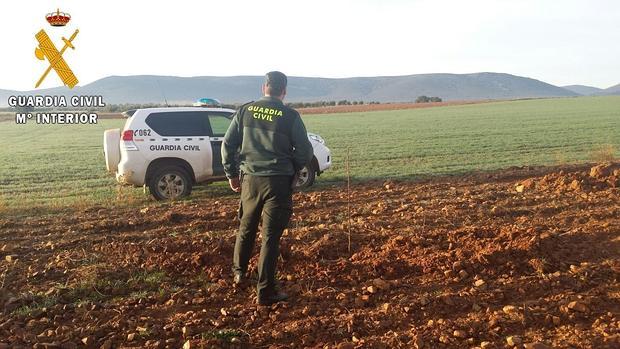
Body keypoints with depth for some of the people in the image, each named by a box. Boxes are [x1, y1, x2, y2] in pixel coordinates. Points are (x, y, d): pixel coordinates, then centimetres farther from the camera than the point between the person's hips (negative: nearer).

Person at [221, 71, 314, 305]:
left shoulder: (245, 111, 3)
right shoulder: (290, 116, -6)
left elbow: (228, 144, 4)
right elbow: (305, 152, -3)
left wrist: (231, 174, 14)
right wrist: (291, 169, 14)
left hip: (250, 178, 3)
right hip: (278, 181, -3)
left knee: (246, 227, 23)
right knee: (271, 235, 2)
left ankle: (239, 273, 40)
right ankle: (265, 291, 6)